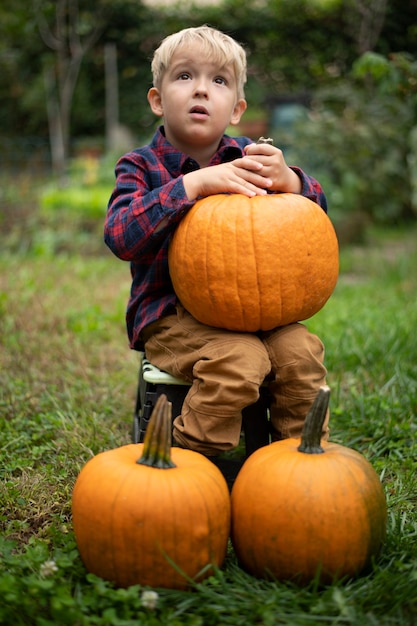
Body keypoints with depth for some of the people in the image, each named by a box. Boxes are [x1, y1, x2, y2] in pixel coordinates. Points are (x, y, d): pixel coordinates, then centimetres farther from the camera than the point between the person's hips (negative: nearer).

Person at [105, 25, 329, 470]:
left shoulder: (247, 159, 7)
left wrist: (288, 180, -21)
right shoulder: (141, 166, -3)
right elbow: (120, 236, -21)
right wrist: (194, 183, -28)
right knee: (241, 359, -29)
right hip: (170, 316, -4)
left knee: (302, 350, -20)